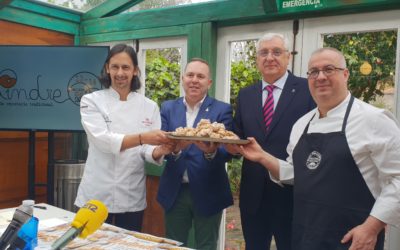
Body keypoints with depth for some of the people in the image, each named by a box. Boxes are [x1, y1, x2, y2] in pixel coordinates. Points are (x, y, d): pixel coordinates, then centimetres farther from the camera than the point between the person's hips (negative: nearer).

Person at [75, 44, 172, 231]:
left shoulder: (149, 106, 3)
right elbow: (103, 140, -18)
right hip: (97, 195, -2)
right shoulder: (92, 101, -3)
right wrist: (142, 138, -33)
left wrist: (159, 151, -25)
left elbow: (148, 150, -2)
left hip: (132, 198, 2)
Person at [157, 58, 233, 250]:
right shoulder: (168, 108, 5)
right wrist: (175, 148, -26)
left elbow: (227, 151, -12)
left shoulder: (222, 110, -3)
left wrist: (211, 151, -34)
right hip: (174, 191, 2)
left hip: (207, 193, -2)